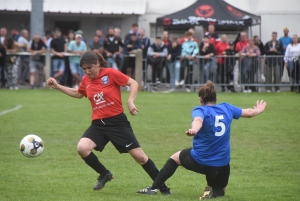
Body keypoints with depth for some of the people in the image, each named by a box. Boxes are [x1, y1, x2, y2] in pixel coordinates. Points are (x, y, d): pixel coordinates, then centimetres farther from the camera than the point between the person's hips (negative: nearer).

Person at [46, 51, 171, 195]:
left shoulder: (111, 73, -11)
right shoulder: (86, 80, 5)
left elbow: (133, 83, -8)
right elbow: (78, 94, 25)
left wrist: (130, 101, -22)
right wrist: (57, 86, 19)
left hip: (117, 121, -4)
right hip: (98, 124, 5)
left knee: (139, 156, -4)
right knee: (82, 148, -20)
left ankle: (162, 187, 9)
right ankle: (105, 174, 5)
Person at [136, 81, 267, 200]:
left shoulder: (200, 110, -10)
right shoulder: (227, 108, 4)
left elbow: (198, 120, -35)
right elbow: (248, 113, 19)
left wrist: (193, 130, -57)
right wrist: (258, 110, 41)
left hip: (199, 161, -2)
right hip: (222, 166, 2)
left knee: (175, 157, 27)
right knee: (220, 190, 26)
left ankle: (153, 188, 20)